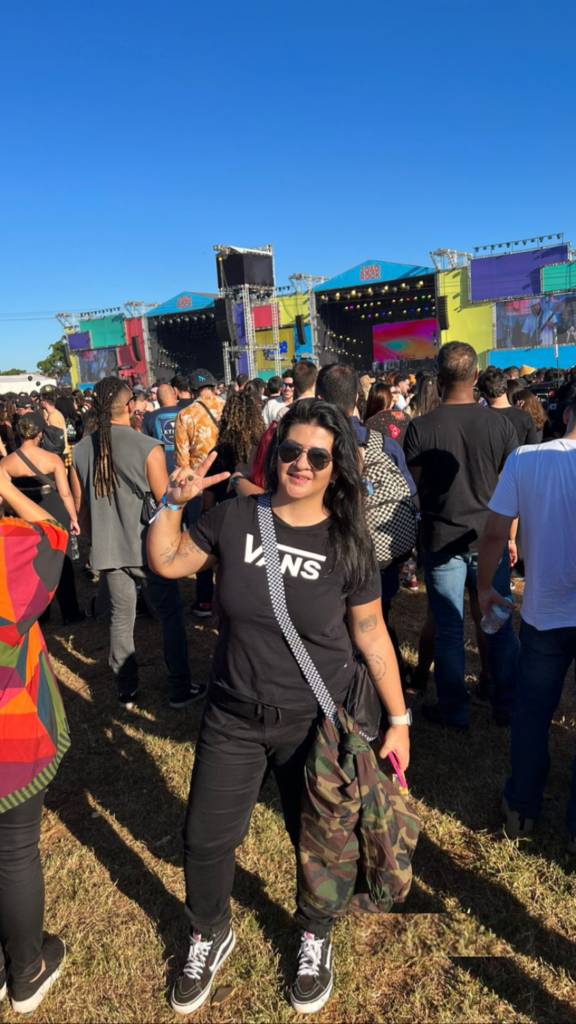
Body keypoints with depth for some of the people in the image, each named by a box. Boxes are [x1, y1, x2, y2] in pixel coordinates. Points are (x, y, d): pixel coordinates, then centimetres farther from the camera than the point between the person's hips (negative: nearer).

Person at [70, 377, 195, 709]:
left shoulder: (81, 450, -1)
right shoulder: (148, 447, -16)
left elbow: (81, 506, 7)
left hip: (107, 551, 5)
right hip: (147, 548, -4)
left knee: (121, 618, 15)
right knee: (170, 615, 9)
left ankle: (127, 691, 26)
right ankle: (181, 689, 17)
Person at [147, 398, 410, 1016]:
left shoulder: (347, 543, -10)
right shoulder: (235, 517, -8)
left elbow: (371, 635, -4)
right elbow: (167, 562, 3)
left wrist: (398, 719, -3)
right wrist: (174, 501, -11)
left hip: (316, 722, -1)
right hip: (233, 716, 2)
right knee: (205, 838, 13)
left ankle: (315, 936, 49)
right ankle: (210, 935, 45)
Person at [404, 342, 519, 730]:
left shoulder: (420, 428, -10)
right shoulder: (501, 425, -6)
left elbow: (414, 488, -2)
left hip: (442, 540, -1)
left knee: (449, 629, 10)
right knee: (500, 625, 15)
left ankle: (454, 710, 23)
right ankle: (507, 705, 29)